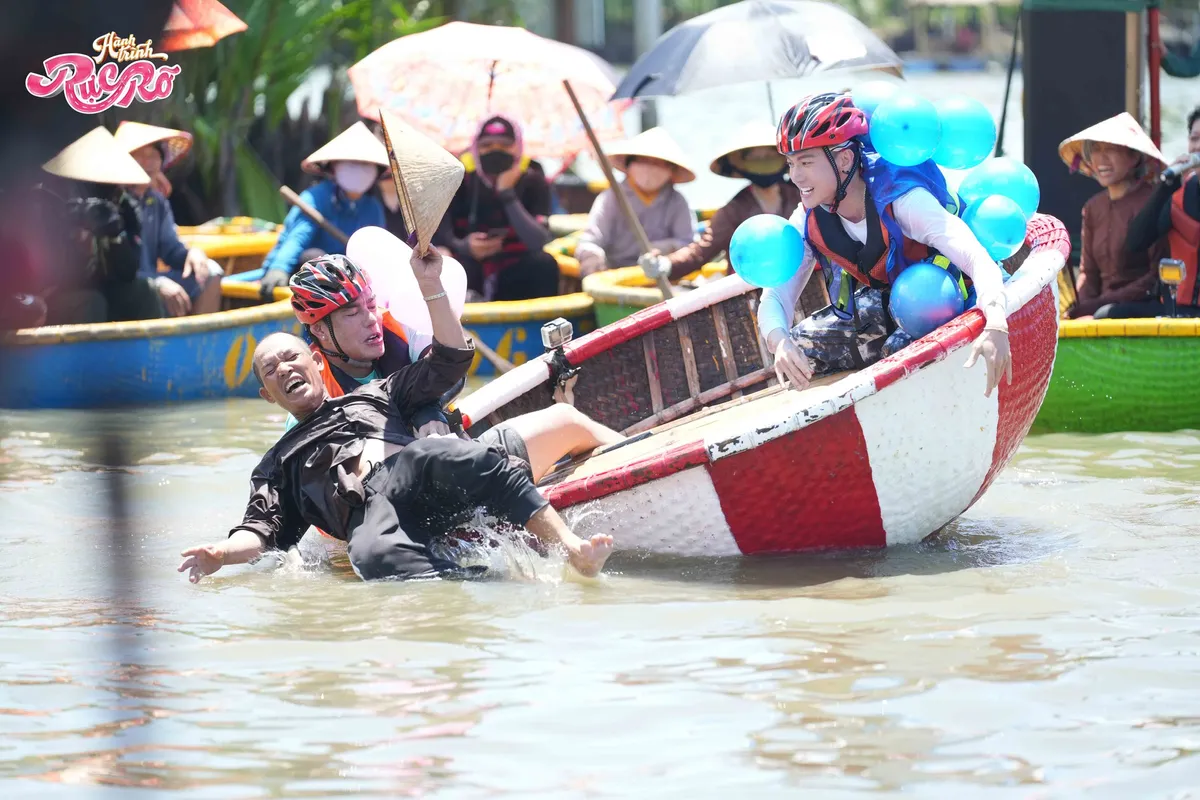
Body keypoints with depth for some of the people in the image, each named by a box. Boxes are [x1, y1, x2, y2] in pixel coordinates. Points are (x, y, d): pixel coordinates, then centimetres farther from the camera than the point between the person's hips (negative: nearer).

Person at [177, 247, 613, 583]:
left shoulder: (376, 395, 38)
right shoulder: (278, 465, 37)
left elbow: (451, 359, 29)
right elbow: (262, 529, 21)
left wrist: (431, 287, 17)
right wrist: (222, 555, -1)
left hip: (423, 482, 1)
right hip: (371, 509, -1)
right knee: (373, 555, -40)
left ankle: (572, 547, -45)